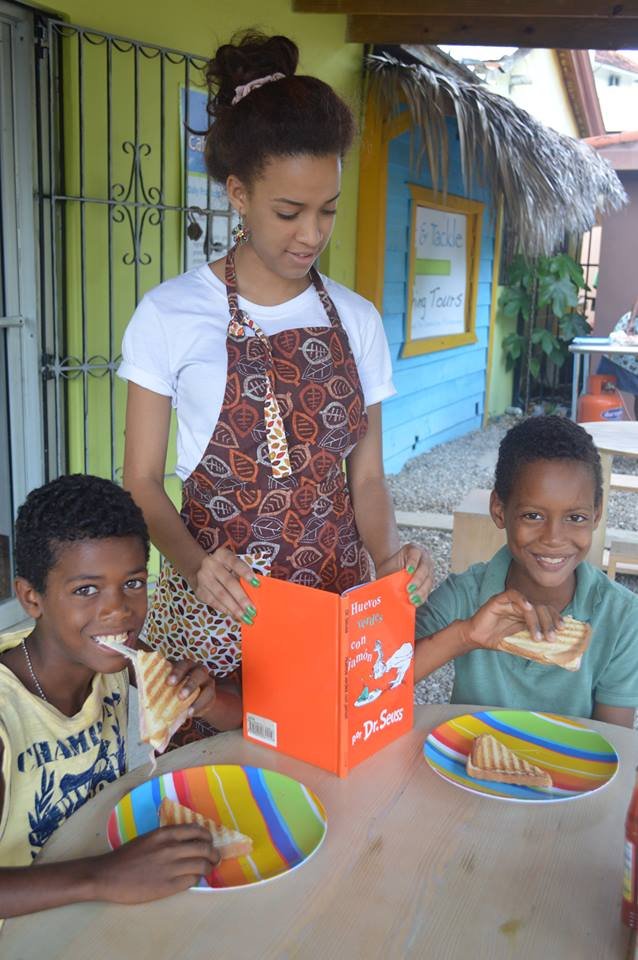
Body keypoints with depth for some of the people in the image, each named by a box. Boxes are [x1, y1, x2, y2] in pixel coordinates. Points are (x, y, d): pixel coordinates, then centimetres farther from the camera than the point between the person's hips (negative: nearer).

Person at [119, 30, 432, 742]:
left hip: (339, 603, 3)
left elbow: (366, 477, 6)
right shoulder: (171, 315, -7)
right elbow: (142, 482, -4)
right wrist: (195, 564, -22)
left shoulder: (357, 321, 3)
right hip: (214, 608, -2)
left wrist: (389, 555, -13)